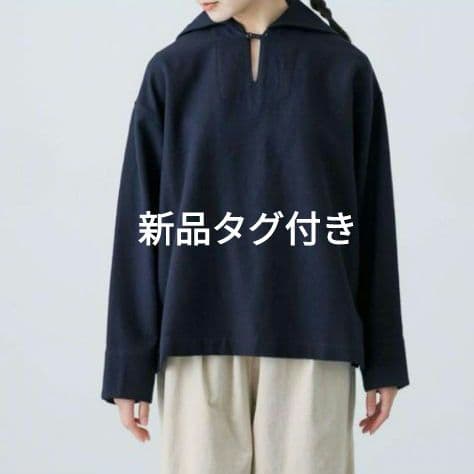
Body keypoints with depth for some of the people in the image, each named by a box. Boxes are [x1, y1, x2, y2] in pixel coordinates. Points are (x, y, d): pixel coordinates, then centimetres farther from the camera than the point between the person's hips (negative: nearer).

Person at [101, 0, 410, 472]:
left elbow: (372, 219, 6)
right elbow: (142, 222, 3)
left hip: (311, 337, 0)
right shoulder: (172, 71, 5)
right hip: (202, 337, 0)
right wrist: (129, 366, 0)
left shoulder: (345, 68, 4)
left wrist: (384, 361, 6)